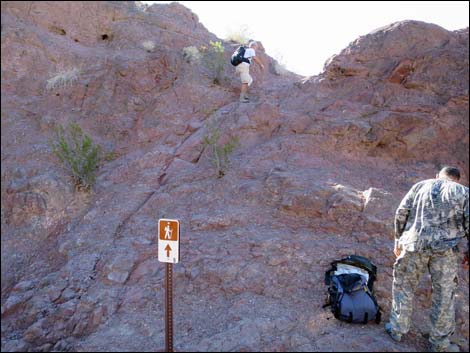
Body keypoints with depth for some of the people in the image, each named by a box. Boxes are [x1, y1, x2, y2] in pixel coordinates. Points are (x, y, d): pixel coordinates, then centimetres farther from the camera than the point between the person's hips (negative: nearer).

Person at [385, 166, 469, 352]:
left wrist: (398, 240, 17)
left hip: (414, 243, 1)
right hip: (445, 248, 0)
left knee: (403, 285, 17)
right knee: (444, 296, 13)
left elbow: (401, 212, 9)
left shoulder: (421, 185, 16)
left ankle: (397, 329, 27)